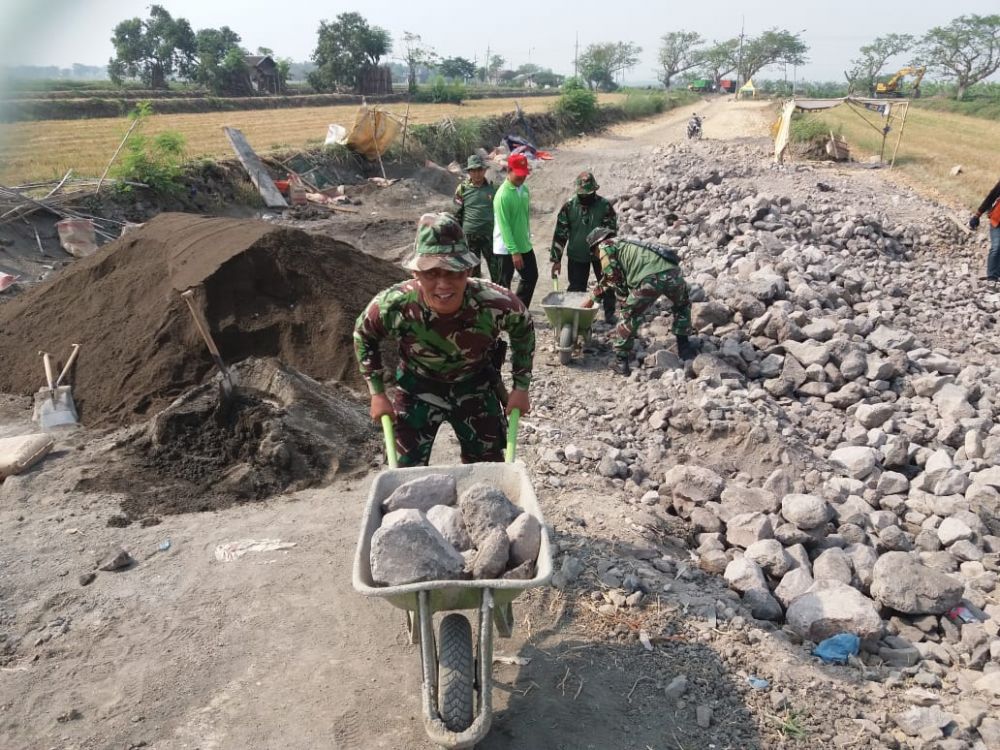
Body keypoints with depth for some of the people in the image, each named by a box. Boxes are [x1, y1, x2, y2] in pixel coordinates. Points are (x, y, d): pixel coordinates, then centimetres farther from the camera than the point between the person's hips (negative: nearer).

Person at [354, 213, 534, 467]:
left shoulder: (495, 303, -32)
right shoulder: (393, 305, -31)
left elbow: (523, 329, -7)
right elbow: (364, 336, -7)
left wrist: (521, 387, -5)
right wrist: (377, 393, -6)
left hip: (475, 386, 1)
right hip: (418, 389, 0)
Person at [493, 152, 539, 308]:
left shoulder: (524, 189, 5)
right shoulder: (503, 195, -20)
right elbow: (504, 226, -22)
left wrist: (527, 237, 18)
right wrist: (514, 251, -25)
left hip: (525, 245, 8)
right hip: (506, 248, -8)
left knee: (531, 277, 15)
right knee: (504, 284, 3)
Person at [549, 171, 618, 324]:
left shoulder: (604, 205, -12)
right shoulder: (569, 206, -10)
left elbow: (611, 231, -6)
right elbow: (560, 233, -7)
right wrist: (556, 260, -8)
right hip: (577, 255, 0)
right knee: (576, 288, 4)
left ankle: (609, 312, 31)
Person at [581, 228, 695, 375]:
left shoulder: (605, 246, 16)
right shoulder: (624, 244, 41)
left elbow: (615, 279, 8)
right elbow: (606, 280, 50)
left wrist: (625, 304, 21)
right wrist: (591, 299, 58)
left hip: (651, 278, -7)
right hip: (672, 270, 7)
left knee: (630, 317, 12)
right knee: (682, 305, 36)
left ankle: (620, 362, 15)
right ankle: (684, 348, 38)